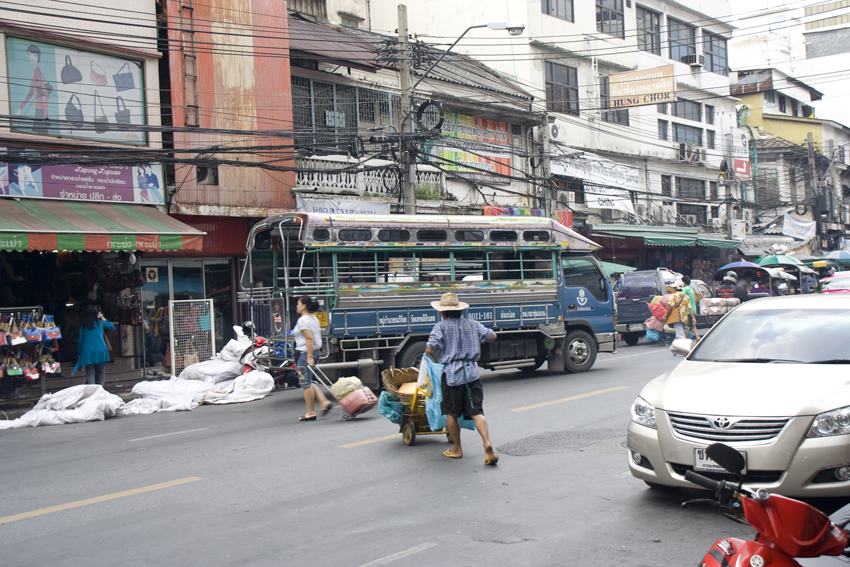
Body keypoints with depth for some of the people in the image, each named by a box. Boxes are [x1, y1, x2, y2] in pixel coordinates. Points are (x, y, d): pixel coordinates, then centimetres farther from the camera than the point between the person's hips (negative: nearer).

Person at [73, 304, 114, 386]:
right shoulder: (100, 322, 4)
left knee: (90, 374, -3)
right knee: (100, 372, 8)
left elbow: (80, 340, 10)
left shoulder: (83, 326, 9)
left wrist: (79, 353, 17)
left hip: (88, 351, 1)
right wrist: (103, 318, 26)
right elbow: (112, 327, 19)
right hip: (101, 351, -1)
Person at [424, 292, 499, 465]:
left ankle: (457, 449, 21)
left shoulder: (441, 326, -3)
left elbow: (430, 350, -12)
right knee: (476, 412, 1)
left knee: (451, 413, 12)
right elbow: (492, 336, 14)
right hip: (471, 372, 3)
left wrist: (429, 354, 12)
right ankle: (487, 443, -19)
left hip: (451, 374, -3)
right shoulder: (472, 324, 9)